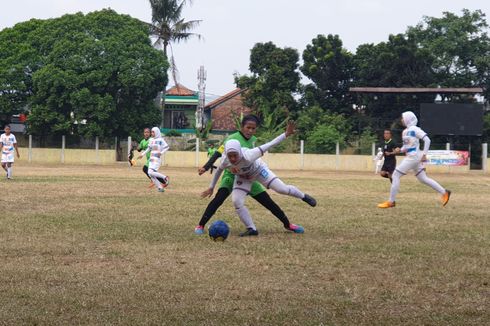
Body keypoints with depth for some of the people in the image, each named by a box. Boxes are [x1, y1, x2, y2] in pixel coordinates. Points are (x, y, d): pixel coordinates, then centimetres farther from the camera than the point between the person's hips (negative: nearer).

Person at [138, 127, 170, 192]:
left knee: (151, 172, -20)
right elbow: (149, 149, 21)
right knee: (150, 174, 0)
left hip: (157, 159, -8)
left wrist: (161, 152, -20)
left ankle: (164, 178, -1)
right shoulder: (151, 140, 13)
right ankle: (160, 187, 7)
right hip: (151, 159, 8)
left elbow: (166, 147, -7)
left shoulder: (160, 140, -7)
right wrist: (142, 154, 16)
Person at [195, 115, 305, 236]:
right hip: (231, 176, -5)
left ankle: (287, 224, 20)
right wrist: (205, 167, -35)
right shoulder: (233, 139, -17)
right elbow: (218, 153, -24)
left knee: (268, 202, 5)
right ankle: (200, 226, -20)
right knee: (218, 199, -28)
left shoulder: (253, 140, 1)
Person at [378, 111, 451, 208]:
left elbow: (427, 140, -15)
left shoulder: (414, 129, -11)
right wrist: (400, 150, 4)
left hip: (413, 156, -10)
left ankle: (391, 202, -4)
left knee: (395, 175, -8)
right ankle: (444, 192, 15)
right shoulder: (405, 131, 15)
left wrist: (424, 154, -18)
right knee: (423, 178, 12)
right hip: (410, 157, 10)